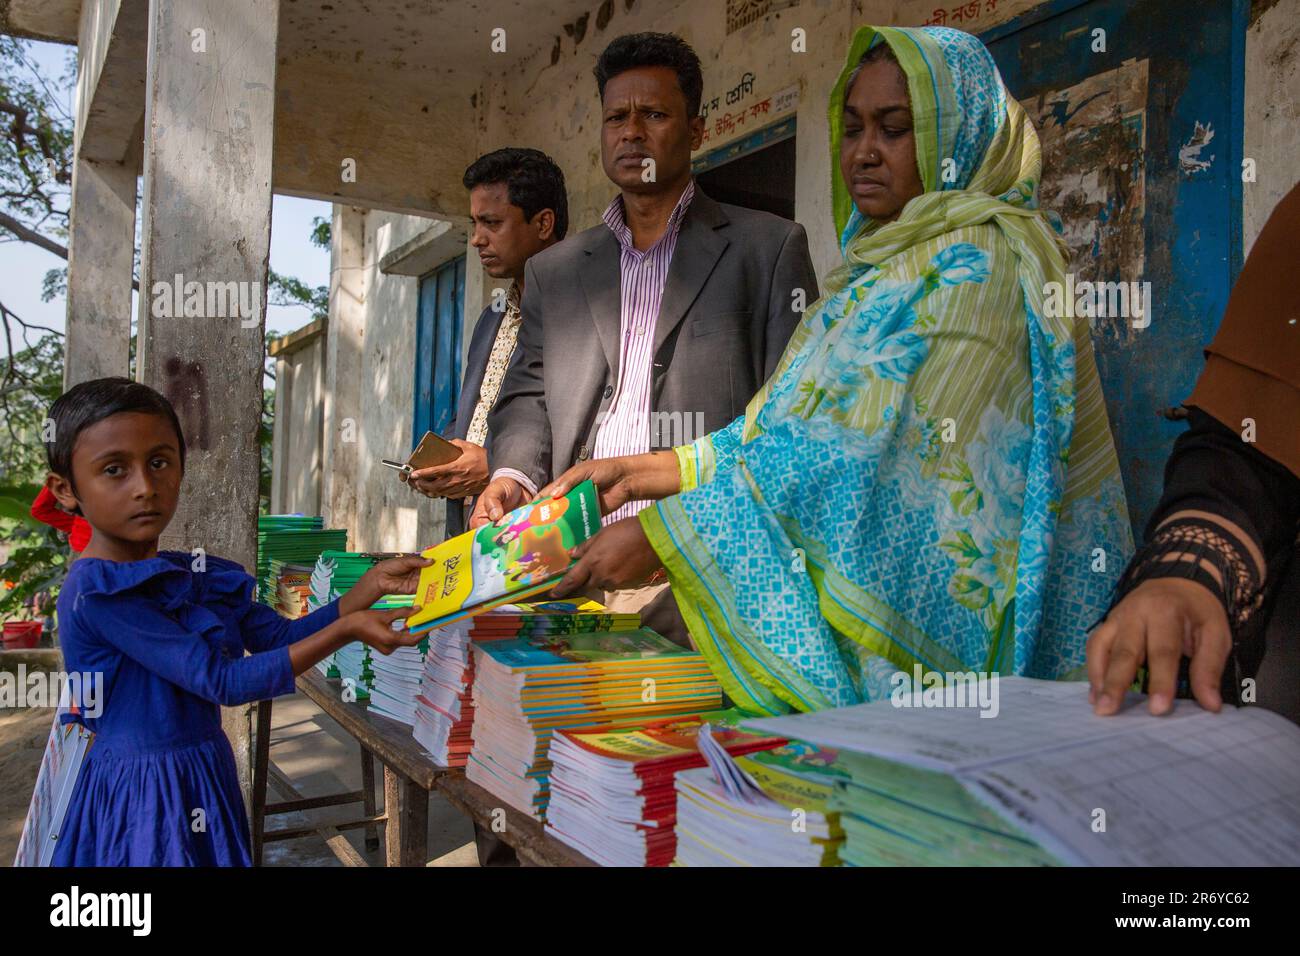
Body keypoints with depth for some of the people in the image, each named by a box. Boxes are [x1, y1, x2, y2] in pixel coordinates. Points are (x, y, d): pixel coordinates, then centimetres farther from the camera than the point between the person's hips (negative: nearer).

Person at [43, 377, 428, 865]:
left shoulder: (199, 576, 1)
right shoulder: (94, 593, -22)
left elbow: (283, 636, 3)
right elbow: (222, 681, -24)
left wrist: (375, 583, -7)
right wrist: (347, 629, -25)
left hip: (206, 779, 7)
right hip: (139, 797, -7)